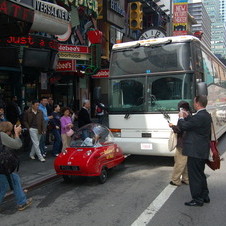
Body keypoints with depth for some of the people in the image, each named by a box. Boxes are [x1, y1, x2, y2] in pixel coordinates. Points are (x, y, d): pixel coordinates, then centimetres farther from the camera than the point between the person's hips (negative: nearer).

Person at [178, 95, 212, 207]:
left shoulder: (199, 117, -22)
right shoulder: (206, 115, 10)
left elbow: (183, 126, -20)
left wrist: (181, 117, -3)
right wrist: (187, 117, 12)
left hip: (195, 151, -10)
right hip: (202, 151, 10)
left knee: (195, 175, 0)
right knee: (200, 174, 21)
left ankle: (197, 199, 9)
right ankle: (204, 196, 32)